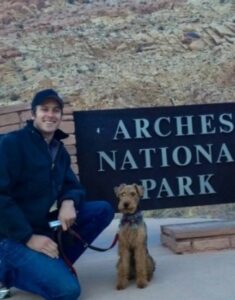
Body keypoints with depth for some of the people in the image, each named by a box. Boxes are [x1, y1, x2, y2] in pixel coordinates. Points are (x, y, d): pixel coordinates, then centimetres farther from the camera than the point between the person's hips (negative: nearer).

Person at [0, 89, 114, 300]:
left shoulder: (59, 151, 9)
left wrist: (69, 202, -16)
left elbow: (72, 186, 10)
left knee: (103, 209, -2)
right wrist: (28, 237, -21)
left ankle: (53, 263, 1)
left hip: (45, 226, 8)